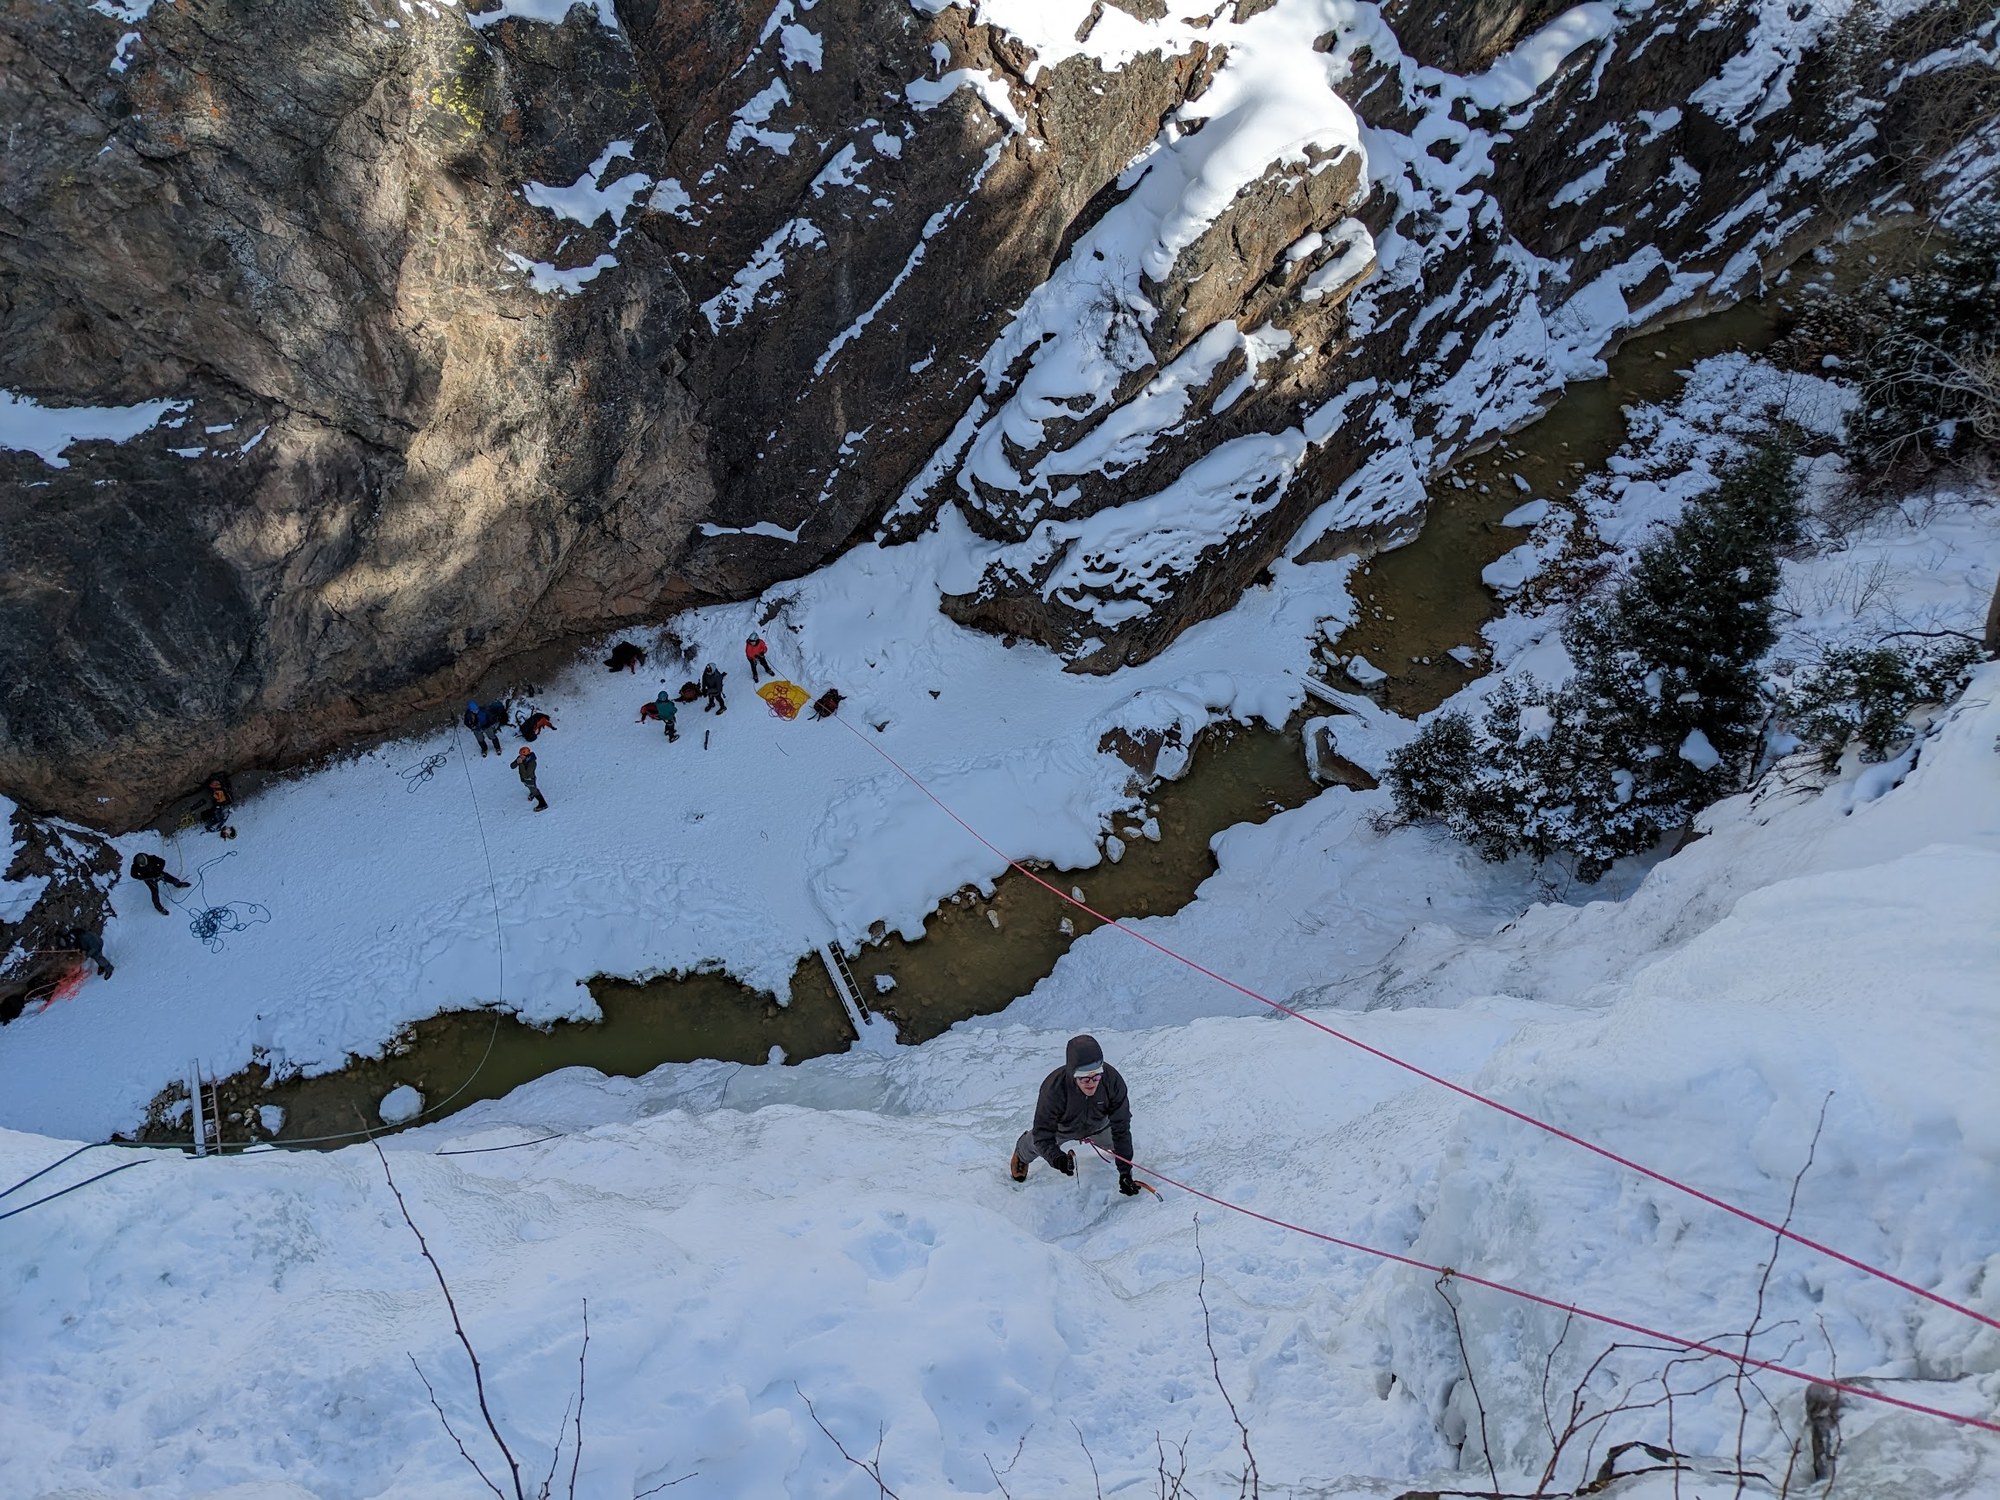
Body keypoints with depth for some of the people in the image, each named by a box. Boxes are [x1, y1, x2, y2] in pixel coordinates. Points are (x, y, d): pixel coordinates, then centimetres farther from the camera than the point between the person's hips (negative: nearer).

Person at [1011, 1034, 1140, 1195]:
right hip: (1062, 1127, -2)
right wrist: (1057, 1159, -57)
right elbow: (1043, 1135, -37)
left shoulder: (1112, 1080, -39)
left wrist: (1125, 1171, -32)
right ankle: (1022, 1155, 38)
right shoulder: (1054, 1089, -44)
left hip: (1098, 1124, 2)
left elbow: (1121, 1127, -30)